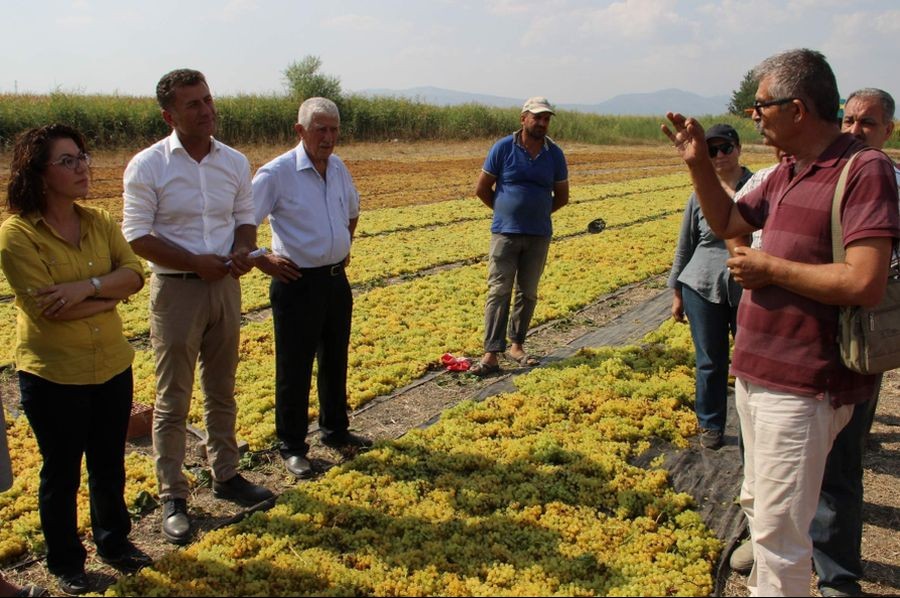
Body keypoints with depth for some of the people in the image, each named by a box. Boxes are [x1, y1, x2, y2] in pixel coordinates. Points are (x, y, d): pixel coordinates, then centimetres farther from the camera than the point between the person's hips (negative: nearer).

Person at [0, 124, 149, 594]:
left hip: (112, 366, 5)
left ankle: (113, 542, 41)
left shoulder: (99, 222, 1)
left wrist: (87, 286, -25)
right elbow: (44, 306, -23)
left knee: (109, 465, 19)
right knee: (61, 472, 13)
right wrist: (109, 297, -14)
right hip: (53, 376, -5)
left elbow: (134, 274, -8)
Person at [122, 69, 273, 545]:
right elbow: (136, 235, -12)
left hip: (225, 286, 5)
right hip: (176, 290, -4)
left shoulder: (235, 162, 3)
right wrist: (196, 262, -19)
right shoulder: (148, 166, -10)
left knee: (221, 391, 17)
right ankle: (173, 498, 16)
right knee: (173, 401, 3)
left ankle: (226, 475, 32)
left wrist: (242, 251, -10)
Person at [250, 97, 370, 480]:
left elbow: (352, 211, 26)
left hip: (337, 279, 7)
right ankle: (292, 447, 19)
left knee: (335, 361, 19)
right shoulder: (277, 173, -16)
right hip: (298, 283, -7)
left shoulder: (338, 168, 6)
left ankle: (335, 430, 37)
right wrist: (262, 261, -15)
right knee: (294, 369, 4)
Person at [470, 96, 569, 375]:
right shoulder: (503, 148, -4)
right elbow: (482, 189, 1)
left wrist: (537, 213, 10)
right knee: (498, 292, -6)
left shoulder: (554, 154, 4)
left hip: (539, 236, 3)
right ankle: (491, 355, -7)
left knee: (527, 294, 9)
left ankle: (516, 345, 22)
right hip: (505, 234, -3)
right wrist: (506, 211, 6)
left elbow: (562, 196, 13)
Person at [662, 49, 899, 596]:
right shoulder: (787, 173, 10)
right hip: (755, 372, 9)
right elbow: (727, 223, 23)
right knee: (759, 508, 23)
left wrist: (768, 267, -15)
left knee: (778, 531, -1)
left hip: (803, 387, -9)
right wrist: (698, 162, 10)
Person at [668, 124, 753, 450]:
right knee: (710, 362, 10)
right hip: (704, 289, 1)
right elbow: (685, 247, 10)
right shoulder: (700, 194, 4)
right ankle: (710, 425, 27)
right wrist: (677, 292, 11)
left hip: (750, 291, -1)